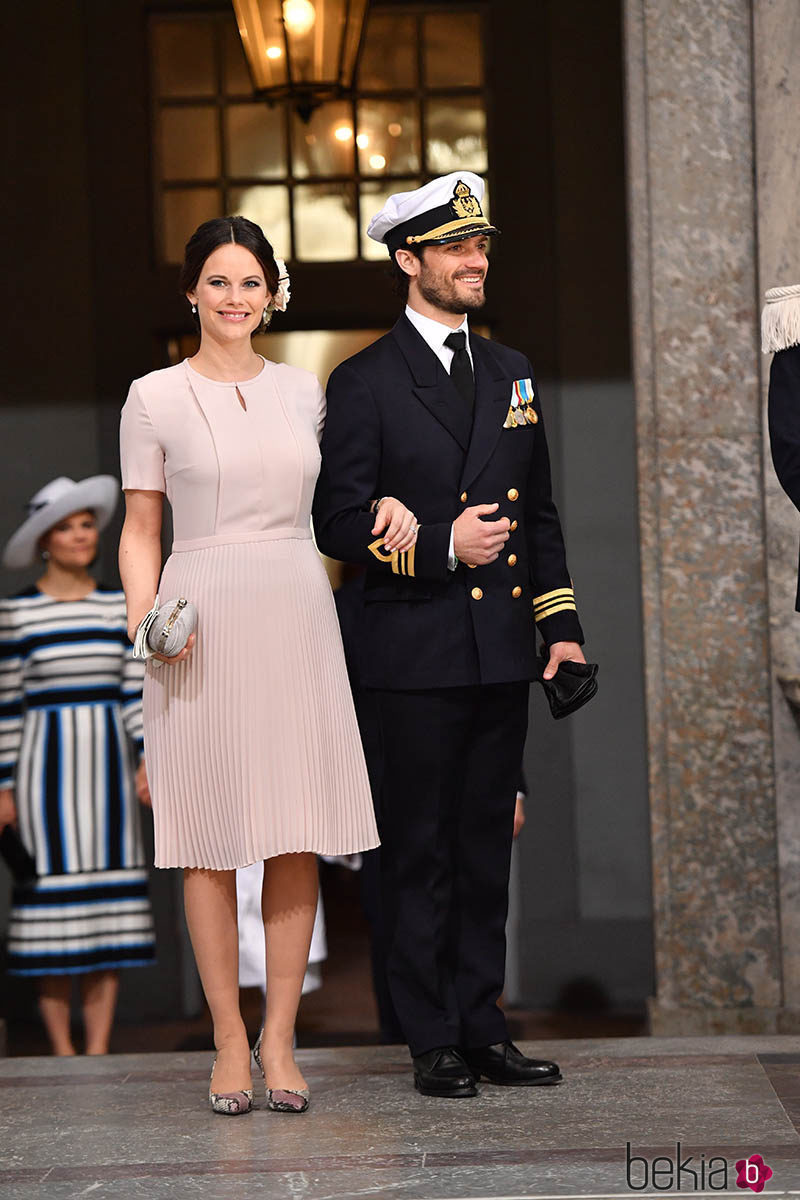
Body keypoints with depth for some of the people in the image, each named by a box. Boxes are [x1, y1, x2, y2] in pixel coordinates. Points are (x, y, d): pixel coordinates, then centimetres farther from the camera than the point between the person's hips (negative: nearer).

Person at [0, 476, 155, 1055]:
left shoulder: (121, 604, 6)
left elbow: (137, 688, 7)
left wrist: (150, 758, -4)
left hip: (108, 764, 3)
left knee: (110, 906, 2)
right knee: (53, 901, -3)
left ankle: (99, 1050, 6)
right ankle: (62, 1051, 4)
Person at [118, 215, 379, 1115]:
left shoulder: (303, 391, 11)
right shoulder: (155, 398, 2)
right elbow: (140, 529, 4)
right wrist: (144, 611, -11)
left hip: (295, 615, 3)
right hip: (203, 626, -3)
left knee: (297, 836, 0)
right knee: (210, 837, 0)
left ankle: (280, 1038, 8)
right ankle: (229, 1041, 8)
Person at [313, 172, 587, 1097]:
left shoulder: (512, 375, 15)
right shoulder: (365, 383, -2)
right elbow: (338, 523, -6)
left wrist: (560, 624, 11)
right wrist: (442, 547, -15)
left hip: (503, 655, 5)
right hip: (415, 652, -5)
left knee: (485, 845, 10)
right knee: (419, 850, 0)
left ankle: (482, 1028, 17)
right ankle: (433, 1043, 6)